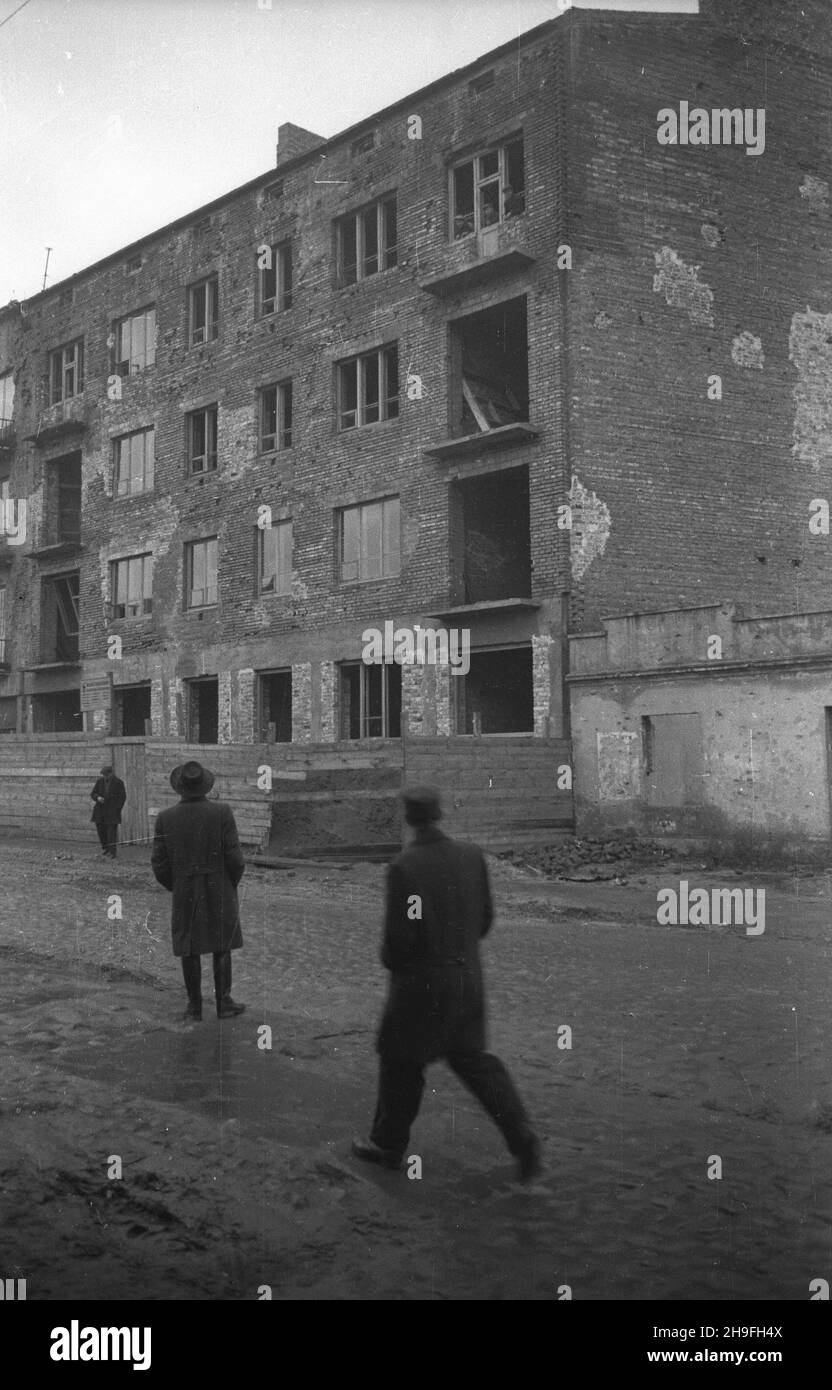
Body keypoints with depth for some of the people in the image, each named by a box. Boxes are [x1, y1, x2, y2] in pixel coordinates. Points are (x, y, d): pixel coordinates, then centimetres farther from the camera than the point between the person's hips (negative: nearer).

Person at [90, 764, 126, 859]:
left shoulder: (118, 783, -4)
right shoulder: (100, 781, 6)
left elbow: (123, 797, -1)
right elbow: (93, 793, 11)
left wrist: (117, 810, -7)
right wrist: (98, 798, -12)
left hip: (112, 812, -4)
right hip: (100, 811, 4)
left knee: (111, 832, -8)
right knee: (101, 829, 6)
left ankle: (111, 852, -3)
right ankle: (105, 848, 27)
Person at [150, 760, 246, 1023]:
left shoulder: (165, 818, -7)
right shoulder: (222, 812, -12)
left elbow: (159, 863, -3)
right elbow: (234, 857, -12)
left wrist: (174, 888, 13)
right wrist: (232, 883, 7)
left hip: (184, 895, 1)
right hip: (219, 893, -1)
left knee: (189, 951, 10)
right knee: (221, 947, 12)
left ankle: (194, 1007, 13)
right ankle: (223, 1003, 12)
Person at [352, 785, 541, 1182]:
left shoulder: (403, 868, -19)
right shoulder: (472, 856, -3)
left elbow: (399, 935, -18)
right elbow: (485, 916, 4)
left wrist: (391, 961, 3)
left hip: (420, 982, -5)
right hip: (468, 977, 5)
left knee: (401, 1062, 13)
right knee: (471, 1057, 16)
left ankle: (388, 1145, 28)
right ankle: (521, 1136, 5)